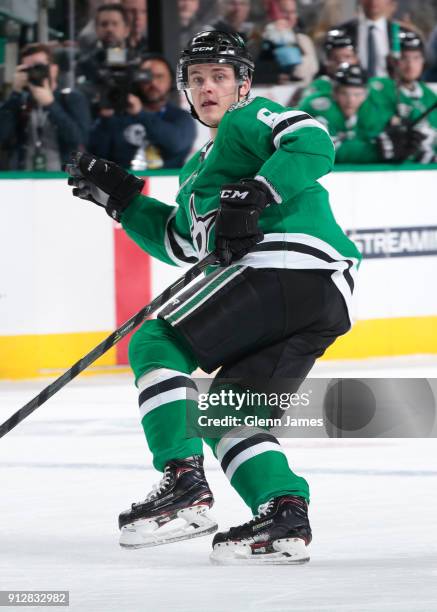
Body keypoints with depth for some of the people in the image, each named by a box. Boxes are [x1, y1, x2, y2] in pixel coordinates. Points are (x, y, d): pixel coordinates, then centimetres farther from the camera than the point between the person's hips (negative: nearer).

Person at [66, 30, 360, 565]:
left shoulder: (249, 119, 5)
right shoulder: (200, 168, 34)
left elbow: (313, 146, -13)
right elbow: (178, 243, 35)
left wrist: (251, 196, -21)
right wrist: (119, 196, 29)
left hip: (286, 268, -10)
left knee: (156, 343, -7)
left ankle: (185, 481, -18)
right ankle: (285, 513, -5)